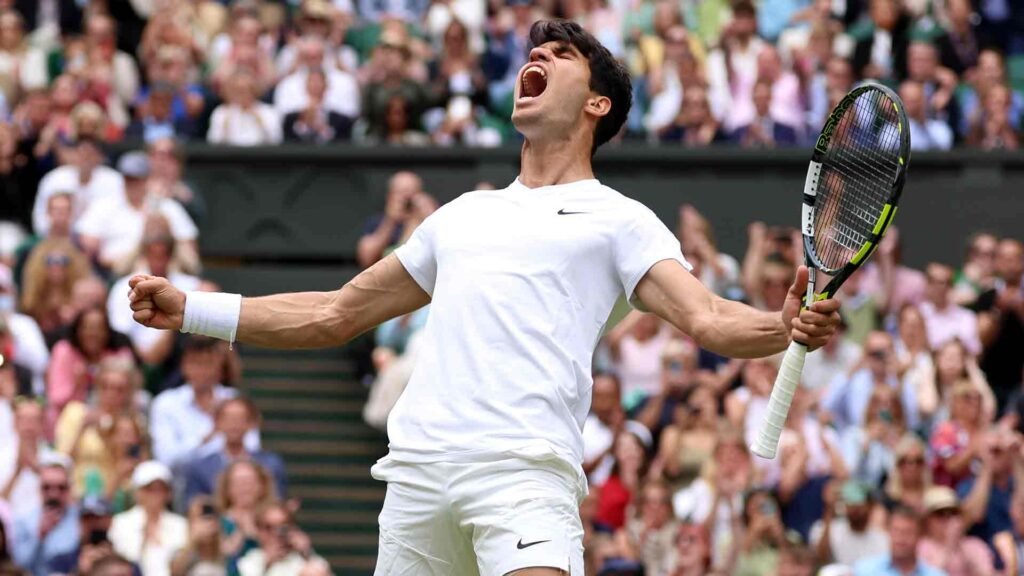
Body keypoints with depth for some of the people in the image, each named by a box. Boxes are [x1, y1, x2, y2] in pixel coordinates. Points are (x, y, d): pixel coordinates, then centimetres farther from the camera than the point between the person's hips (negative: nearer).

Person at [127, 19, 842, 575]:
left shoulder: (618, 219, 12)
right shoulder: (462, 215, 28)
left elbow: (709, 319, -2)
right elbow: (335, 315, 34)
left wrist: (788, 325, -25)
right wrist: (188, 309, 30)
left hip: (523, 469, -5)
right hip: (417, 473, 5)